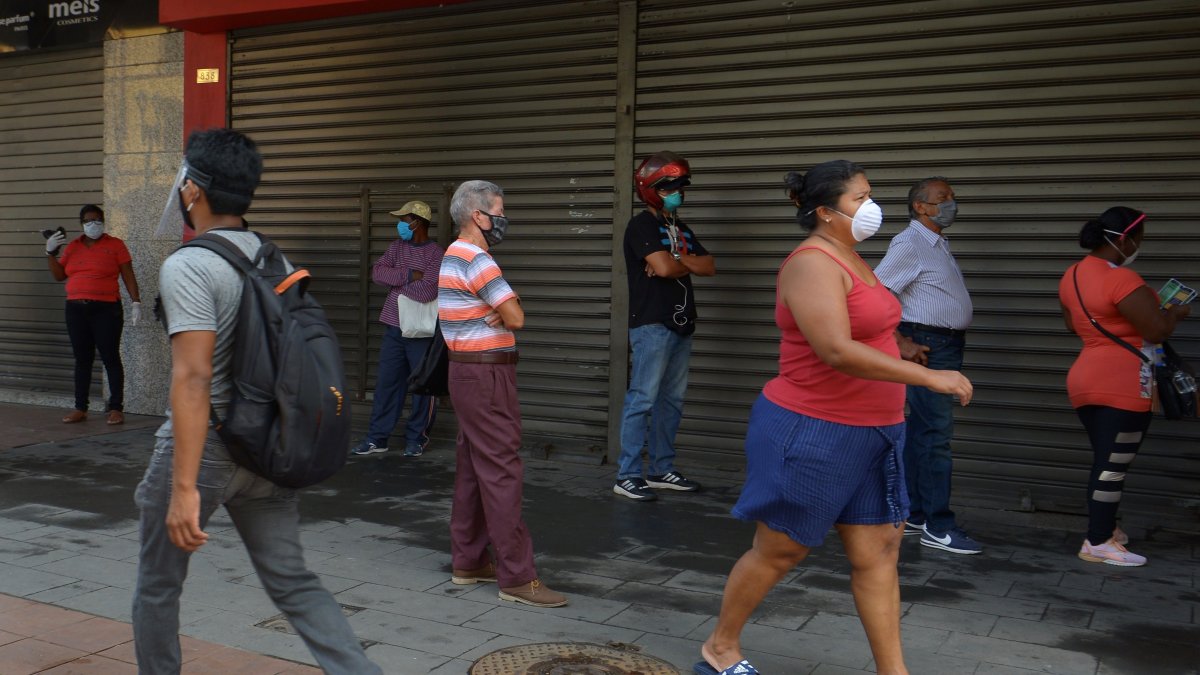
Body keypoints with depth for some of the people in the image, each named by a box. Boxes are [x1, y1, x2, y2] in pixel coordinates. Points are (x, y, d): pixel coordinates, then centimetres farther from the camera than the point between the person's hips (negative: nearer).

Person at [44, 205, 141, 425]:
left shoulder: (115, 244, 1)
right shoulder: (73, 246, 13)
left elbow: (128, 276, -1)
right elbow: (59, 275, 15)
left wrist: (135, 302, -9)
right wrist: (51, 253, 3)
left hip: (106, 310, -4)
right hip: (76, 310, 4)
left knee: (110, 358, -4)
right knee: (82, 359, 8)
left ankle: (116, 408, -1)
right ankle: (80, 408, 12)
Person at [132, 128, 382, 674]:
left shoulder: (186, 267, -16)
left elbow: (194, 378, -23)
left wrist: (184, 486, -24)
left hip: (203, 446, -6)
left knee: (157, 587, 15)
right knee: (293, 583, 9)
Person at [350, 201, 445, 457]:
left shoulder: (437, 254, -9)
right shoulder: (397, 247, 10)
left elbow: (426, 291, -20)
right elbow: (376, 273, -2)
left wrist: (395, 280, -7)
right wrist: (409, 275, -15)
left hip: (422, 333, -5)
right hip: (394, 328, 5)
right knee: (386, 383, 8)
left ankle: (416, 438, 17)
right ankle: (377, 437, 17)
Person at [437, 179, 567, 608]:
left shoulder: (454, 256, 17)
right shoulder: (475, 260, -16)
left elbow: (508, 312, 14)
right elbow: (516, 318, -19)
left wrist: (495, 315, -8)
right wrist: (501, 315, 2)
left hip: (468, 373, 11)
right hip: (485, 375, -11)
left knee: (472, 470, 14)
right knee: (502, 473, -10)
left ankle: (468, 561, 22)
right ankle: (517, 576, -7)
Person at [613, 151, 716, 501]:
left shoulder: (682, 229, 20)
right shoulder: (642, 225, -5)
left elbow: (709, 267, 8)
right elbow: (664, 267, -19)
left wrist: (675, 261, -7)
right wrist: (688, 262, 2)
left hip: (681, 325, 8)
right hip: (652, 325, -8)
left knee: (672, 401, 10)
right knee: (642, 400, -8)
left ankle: (662, 470, 18)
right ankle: (627, 475, -3)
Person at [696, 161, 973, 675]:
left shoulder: (849, 259, 12)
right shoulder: (813, 265, -18)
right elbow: (837, 352, -29)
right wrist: (929, 377, -27)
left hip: (867, 433, 9)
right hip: (812, 434, -9)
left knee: (878, 552, 9)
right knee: (778, 551, 5)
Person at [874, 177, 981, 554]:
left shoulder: (939, 245, 18)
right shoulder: (909, 244, -12)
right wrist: (901, 342, -19)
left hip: (947, 349, 10)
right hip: (928, 348, -10)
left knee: (919, 434, 12)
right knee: (936, 435, -9)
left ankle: (911, 516, 19)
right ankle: (938, 527, -5)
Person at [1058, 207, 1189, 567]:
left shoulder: (1072, 275, 10)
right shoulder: (1121, 279, -18)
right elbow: (1157, 330, -17)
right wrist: (1176, 311, 3)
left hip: (1086, 381, 9)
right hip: (1123, 385, -9)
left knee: (1104, 460, 18)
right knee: (1113, 464, -3)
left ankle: (1103, 528, 27)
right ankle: (1098, 543, 1)